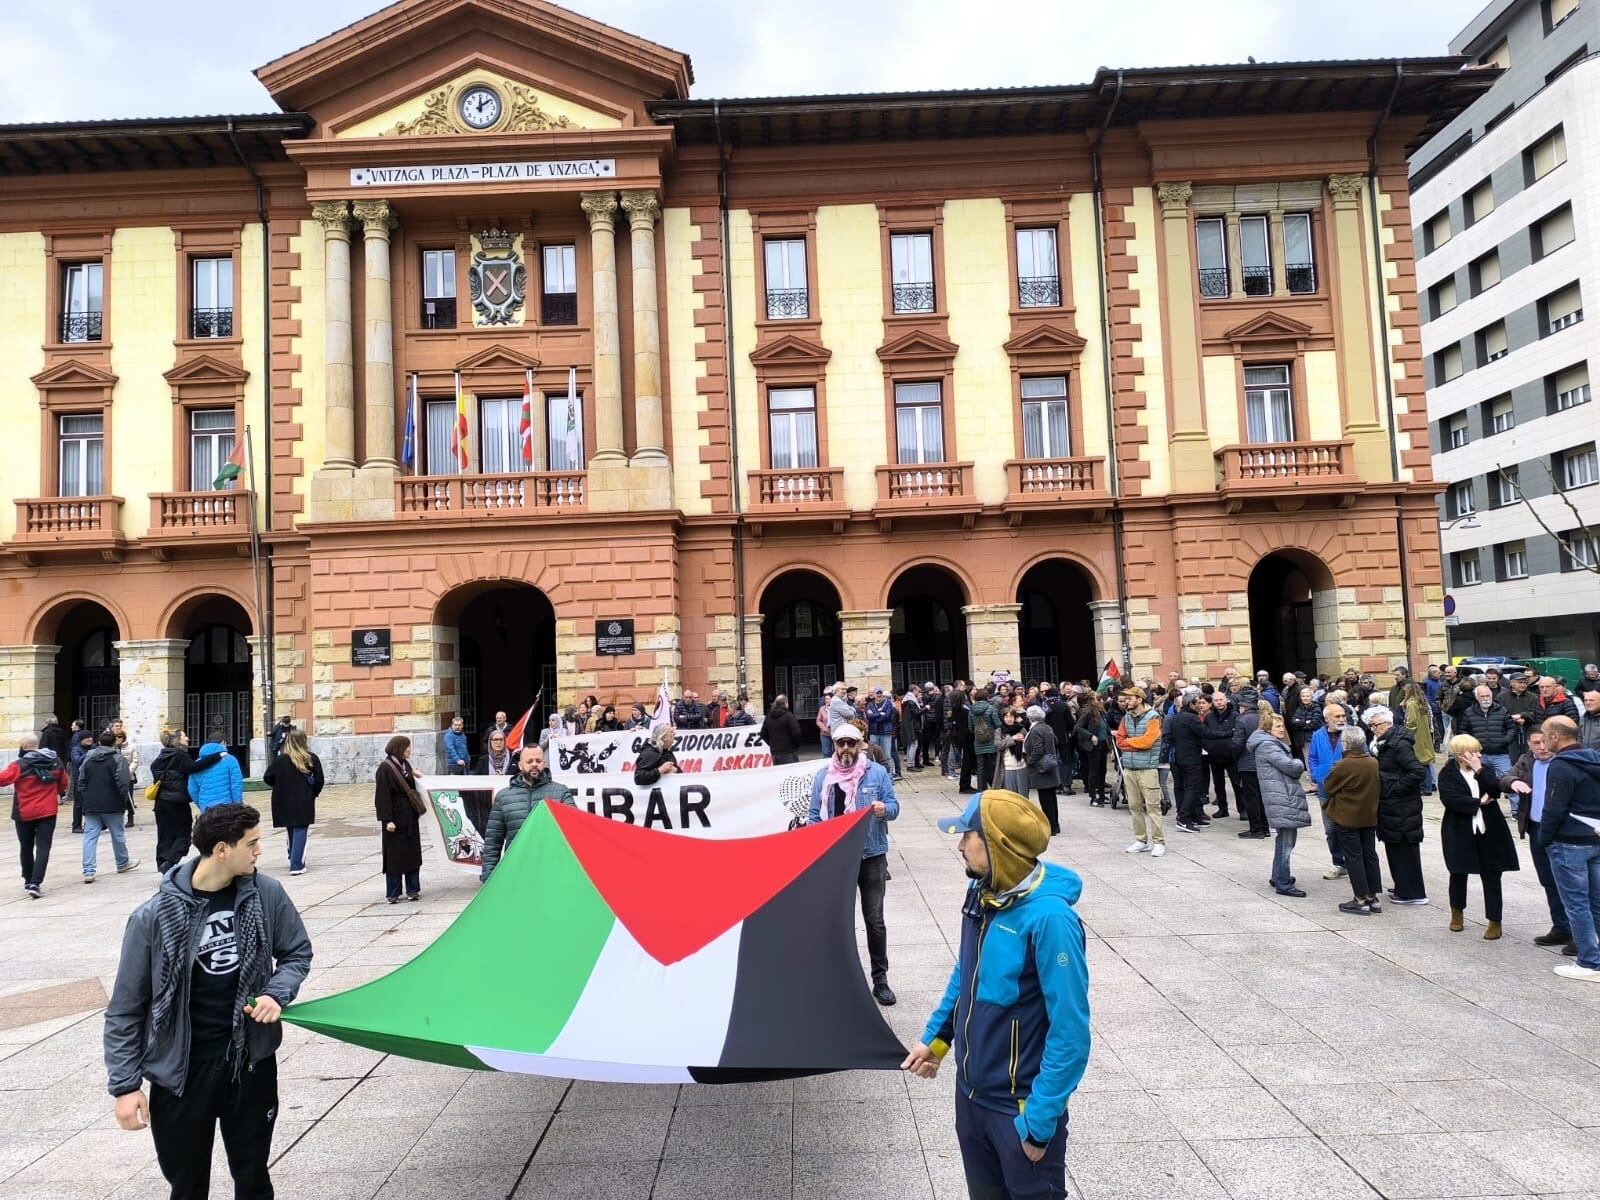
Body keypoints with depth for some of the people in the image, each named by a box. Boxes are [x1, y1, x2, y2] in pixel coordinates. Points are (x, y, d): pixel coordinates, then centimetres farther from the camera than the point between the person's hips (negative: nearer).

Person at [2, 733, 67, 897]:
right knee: (43, 848, -1)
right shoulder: (55, 761, 1)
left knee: (26, 848, 16)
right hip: (48, 811, 2)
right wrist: (59, 794, 32)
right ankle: (35, 883, -13)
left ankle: (28, 881, 26)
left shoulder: (20, 765, -13)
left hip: (24, 814, -2)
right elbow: (63, 782, 14)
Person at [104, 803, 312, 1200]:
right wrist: (125, 1085, -6)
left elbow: (297, 954, 8)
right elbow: (125, 1008, -5)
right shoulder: (155, 916, -15)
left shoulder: (267, 895, -8)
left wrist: (277, 994, -11)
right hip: (180, 1070, -2)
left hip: (251, 1061, 2)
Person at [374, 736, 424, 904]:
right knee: (394, 856, 1)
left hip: (410, 817, 7)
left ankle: (413, 890, 15)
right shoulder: (385, 768, -12)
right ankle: (392, 893, 9)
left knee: (413, 854, 8)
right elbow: (383, 796, -15)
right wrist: (387, 820, -19)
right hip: (395, 817, -7)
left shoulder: (406, 765, 9)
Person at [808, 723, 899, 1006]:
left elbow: (894, 806, -1)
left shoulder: (877, 773, -2)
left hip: (871, 856, -1)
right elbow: (815, 816, 6)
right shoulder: (823, 776, 2)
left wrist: (884, 809, -24)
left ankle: (880, 980, 16)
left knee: (875, 921, 3)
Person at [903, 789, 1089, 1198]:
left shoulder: (1048, 917, -27)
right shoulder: (980, 895, -4)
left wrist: (1040, 1120, -21)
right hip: (970, 1091, 7)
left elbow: (1070, 1033, -24)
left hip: (1021, 1106, -7)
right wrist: (935, 1038, 14)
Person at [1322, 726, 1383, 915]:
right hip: (1369, 816, 6)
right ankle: (1373, 898, 17)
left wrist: (1332, 772, 6)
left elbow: (1328, 787, -10)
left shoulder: (1343, 766, -21)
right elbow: (1376, 788, 11)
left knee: (1353, 858, 1)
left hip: (1347, 818, -6)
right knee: (1370, 855, 12)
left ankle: (1361, 900, 2)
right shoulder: (1374, 763, -1)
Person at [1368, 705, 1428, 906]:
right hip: (1390, 805, 10)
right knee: (1394, 846, 17)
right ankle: (1403, 887, 28)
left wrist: (1396, 787, -19)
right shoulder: (1382, 743, 11)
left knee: (1404, 847, -1)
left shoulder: (1399, 744, -19)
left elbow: (1419, 772, -26)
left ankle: (1413, 893, 8)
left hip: (1402, 807, -10)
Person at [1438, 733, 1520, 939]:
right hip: (1460, 832, -2)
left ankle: (1495, 921, 9)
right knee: (1458, 873, 12)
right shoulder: (1448, 774, -5)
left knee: (1492, 875, 2)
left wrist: (1478, 770, -18)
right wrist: (1479, 802, -17)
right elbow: (1450, 799, -19)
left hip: (1488, 831, 2)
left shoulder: (1485, 769, 5)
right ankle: (1457, 912, 32)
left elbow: (1495, 790, -12)